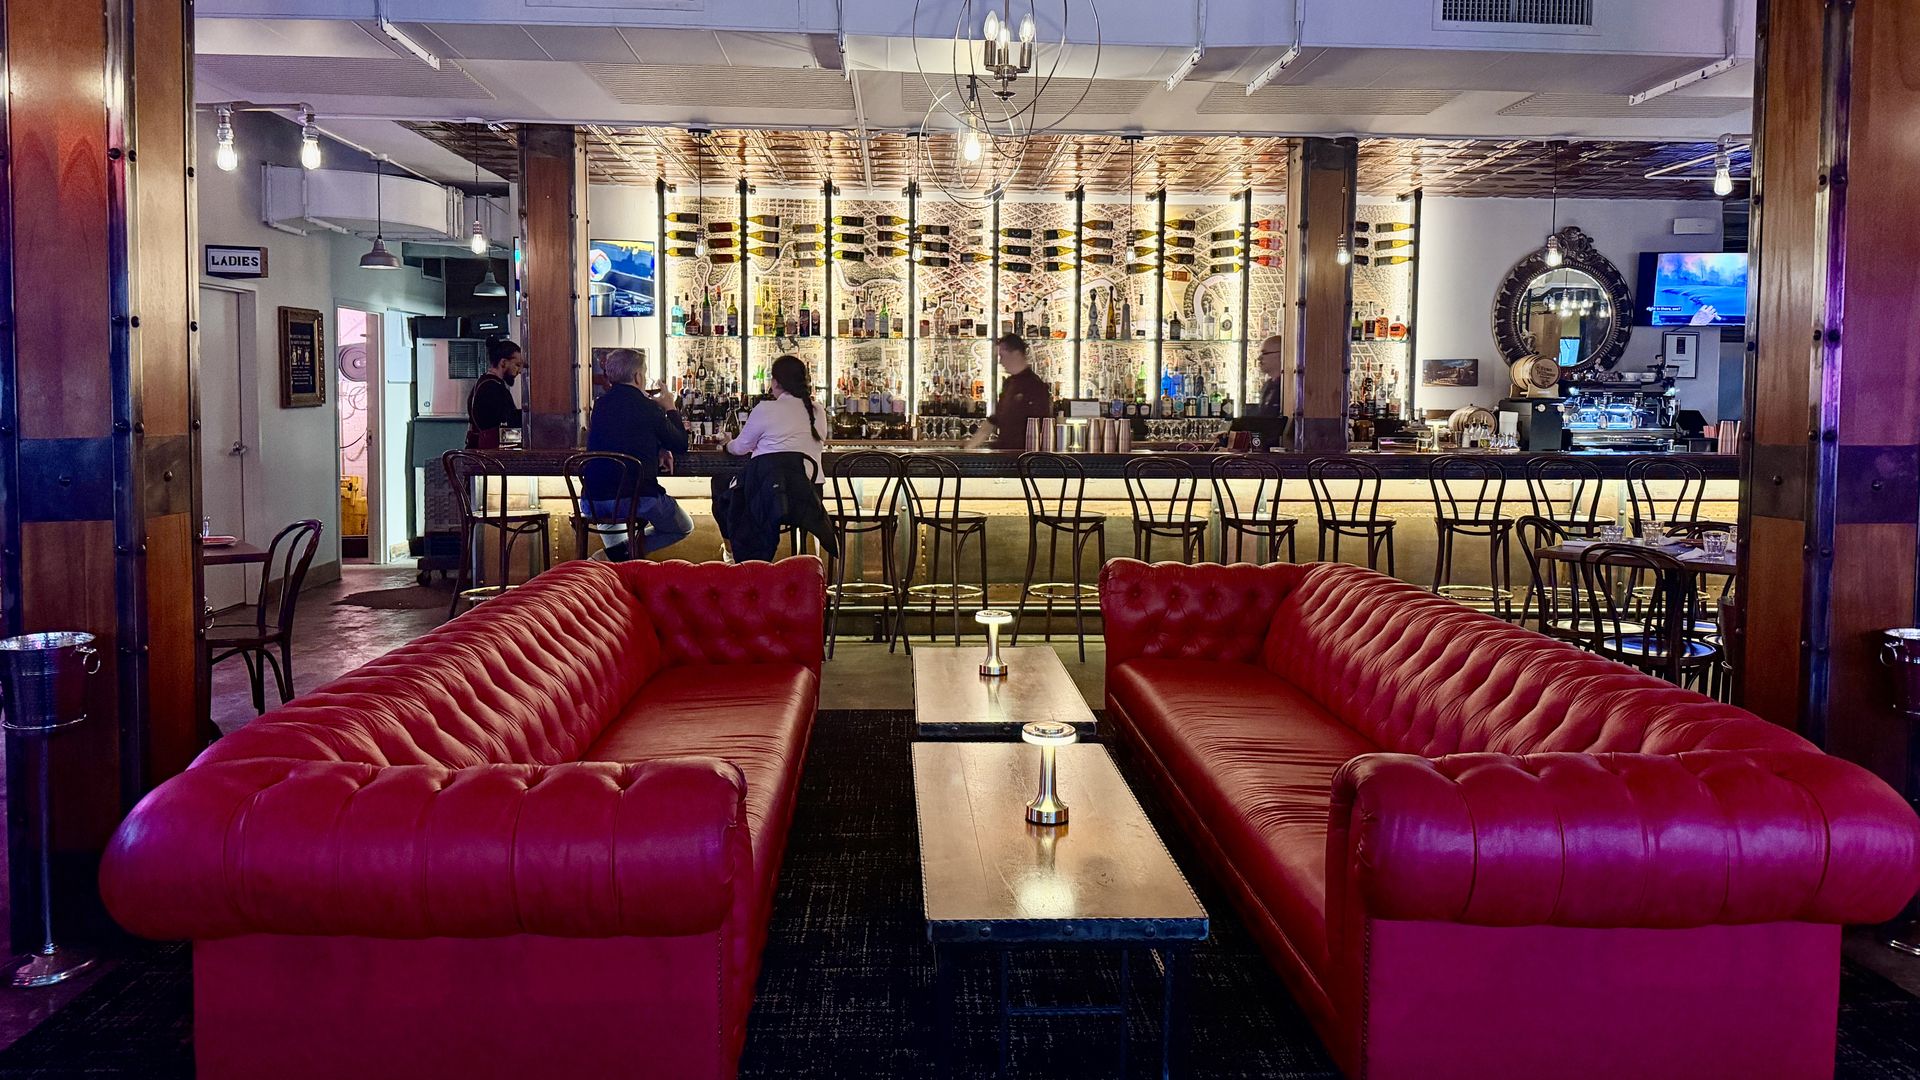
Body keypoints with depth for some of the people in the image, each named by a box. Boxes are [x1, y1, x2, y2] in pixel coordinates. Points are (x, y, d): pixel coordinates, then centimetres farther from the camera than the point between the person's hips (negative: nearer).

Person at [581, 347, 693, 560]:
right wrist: (671, 409, 16)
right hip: (636, 498, -6)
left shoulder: (600, 405, 9)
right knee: (684, 528, 18)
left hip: (593, 502, 6)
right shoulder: (648, 408, -8)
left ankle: (614, 551, 13)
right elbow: (681, 446, 3)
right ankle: (625, 549, -5)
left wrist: (657, 449, 25)